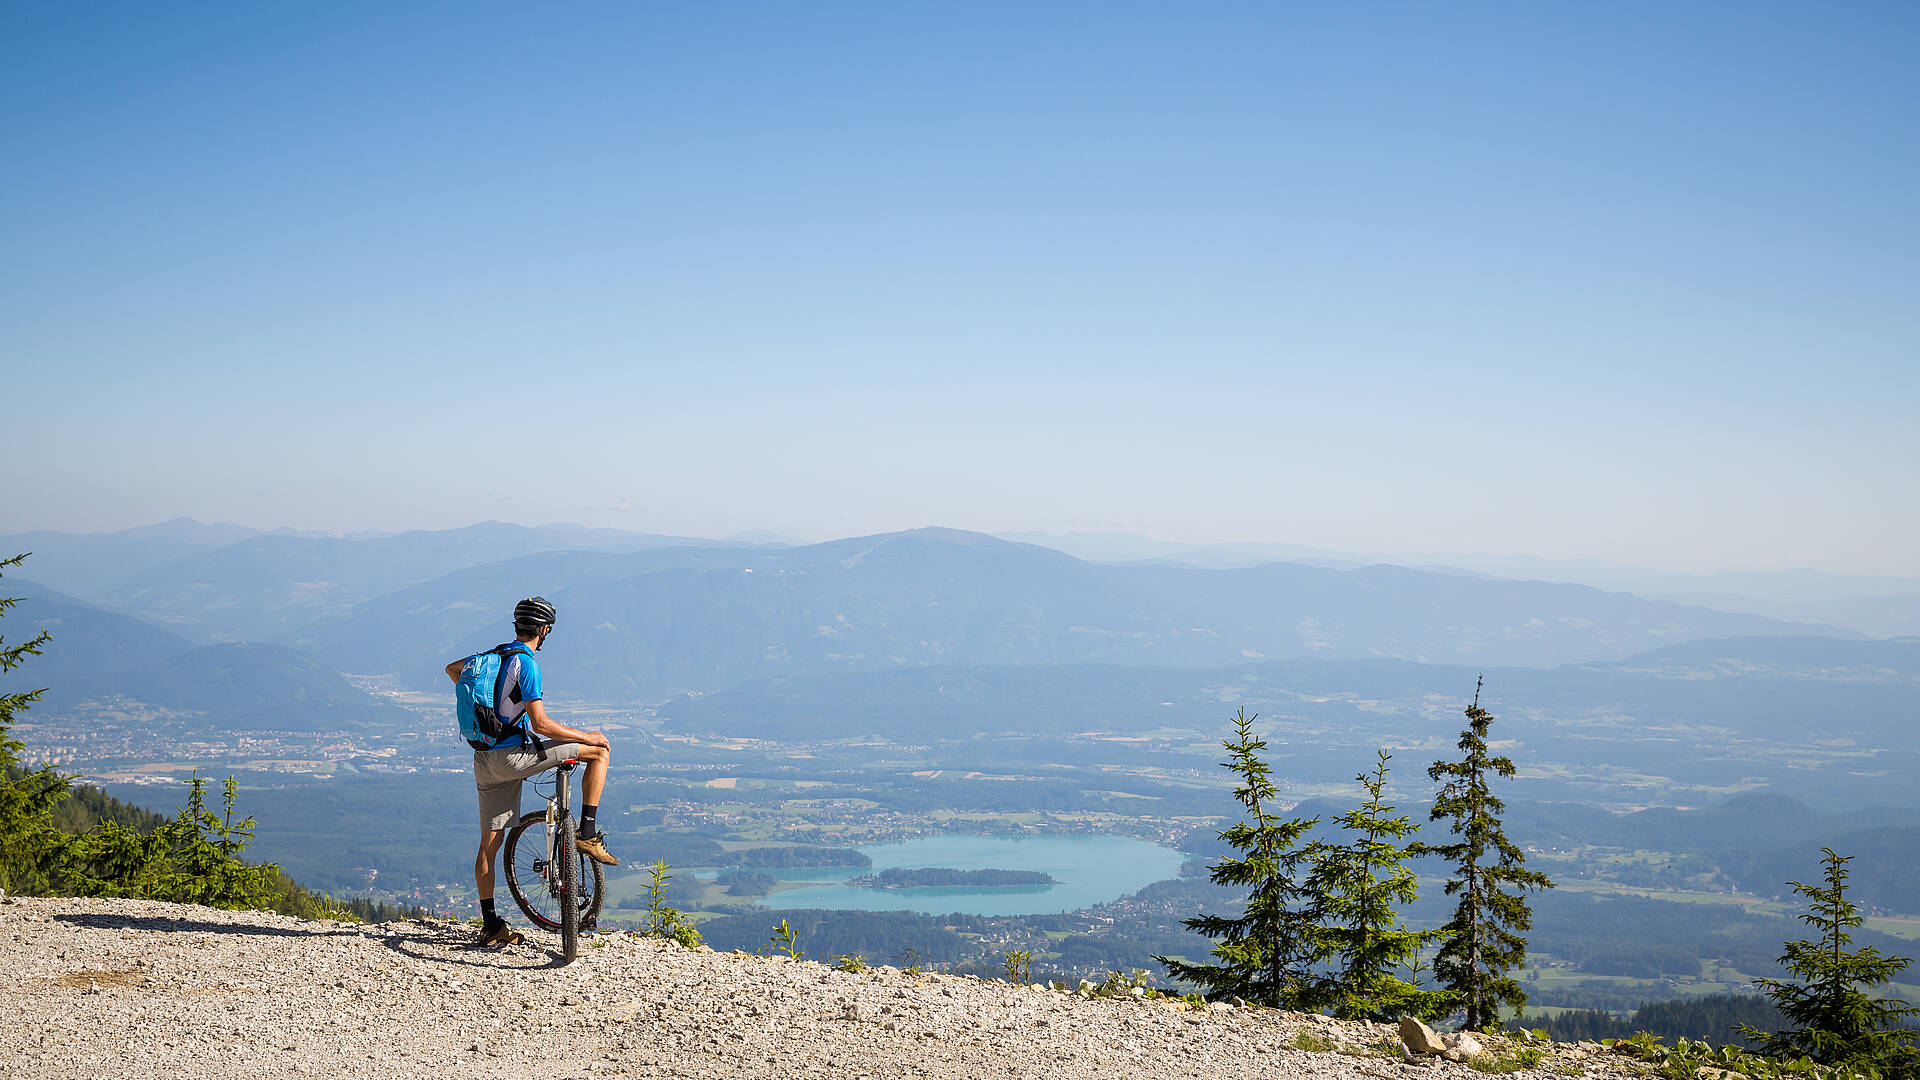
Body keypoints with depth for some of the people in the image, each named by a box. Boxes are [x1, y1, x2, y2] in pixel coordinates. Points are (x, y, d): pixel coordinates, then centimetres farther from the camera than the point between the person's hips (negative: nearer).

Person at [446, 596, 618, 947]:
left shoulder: (494, 655, 13)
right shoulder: (526, 664, -13)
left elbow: (452, 669, 32)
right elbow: (540, 723, -19)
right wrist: (586, 737, -9)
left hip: (484, 760, 8)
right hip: (513, 755, -8)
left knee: (490, 842, 12)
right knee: (600, 750, 0)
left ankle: (490, 924, 14)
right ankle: (588, 834, -1)